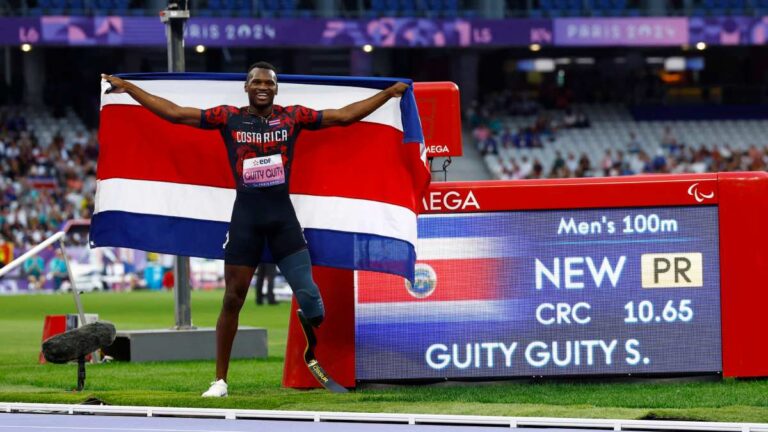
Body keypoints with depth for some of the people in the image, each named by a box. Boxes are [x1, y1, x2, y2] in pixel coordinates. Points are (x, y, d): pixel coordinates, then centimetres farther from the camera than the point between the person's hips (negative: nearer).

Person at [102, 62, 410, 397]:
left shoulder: (293, 116, 3)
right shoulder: (228, 118, 1)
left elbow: (344, 116, 7)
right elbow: (174, 113, 1)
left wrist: (389, 93, 5)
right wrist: (128, 87, -1)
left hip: (282, 215, 0)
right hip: (245, 215, 0)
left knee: (307, 292, -9)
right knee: (232, 298, 2)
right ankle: (220, 380, 9)